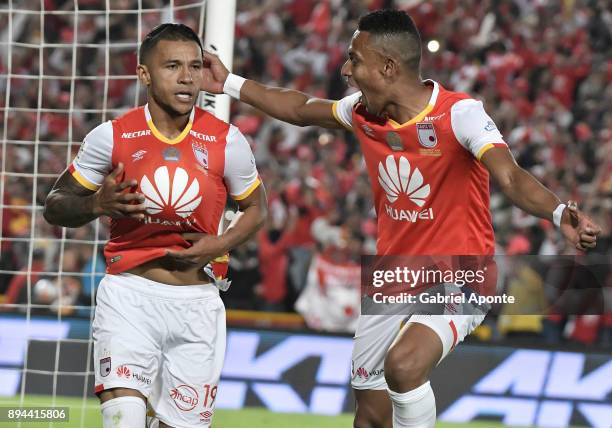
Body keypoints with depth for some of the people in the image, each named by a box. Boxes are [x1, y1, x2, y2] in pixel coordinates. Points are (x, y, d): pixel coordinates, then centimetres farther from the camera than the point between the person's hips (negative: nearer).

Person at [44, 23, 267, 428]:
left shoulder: (227, 141, -3)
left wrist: (221, 244, -7)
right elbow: (55, 207, 4)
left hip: (197, 303, 2)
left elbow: (257, 208, 12)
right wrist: (97, 204, -18)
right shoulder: (112, 137, -5)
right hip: (129, 293, -2)